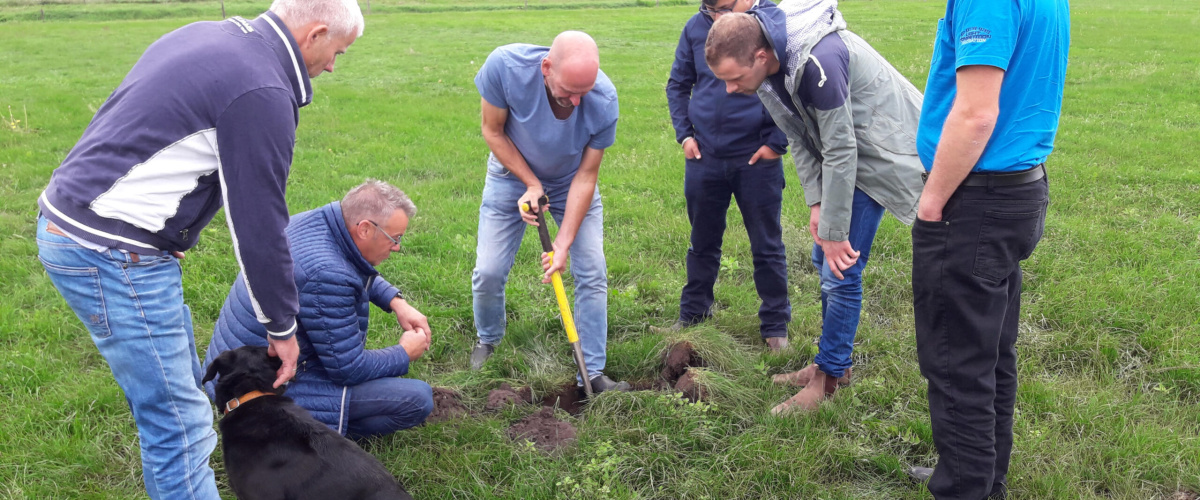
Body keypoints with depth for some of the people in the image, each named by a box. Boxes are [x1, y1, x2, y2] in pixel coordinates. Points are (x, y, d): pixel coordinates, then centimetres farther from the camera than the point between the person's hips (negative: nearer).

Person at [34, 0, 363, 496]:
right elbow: (259, 225, -14)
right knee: (178, 421, -3)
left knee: (181, 385, 20)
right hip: (111, 254, -10)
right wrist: (282, 327, -2)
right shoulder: (262, 93, -18)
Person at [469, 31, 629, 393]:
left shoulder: (604, 101, -32)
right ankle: (488, 341, 30)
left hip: (571, 184, 1)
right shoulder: (505, 65, -34)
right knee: (488, 272, -2)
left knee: (592, 273, -5)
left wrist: (564, 244, -23)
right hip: (514, 175, 0)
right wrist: (531, 185, -21)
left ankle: (592, 373, 8)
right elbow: (493, 132, -15)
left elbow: (585, 177, -20)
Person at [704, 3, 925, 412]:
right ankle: (834, 360, 28)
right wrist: (816, 204, -7)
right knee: (824, 262, 13)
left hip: (876, 155, -9)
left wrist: (834, 233, -22)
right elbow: (799, 137, 1)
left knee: (842, 269, -7)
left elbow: (841, 151, -29)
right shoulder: (766, 69, -8)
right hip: (840, 152, 9)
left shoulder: (818, 60, -35)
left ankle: (828, 377, 7)